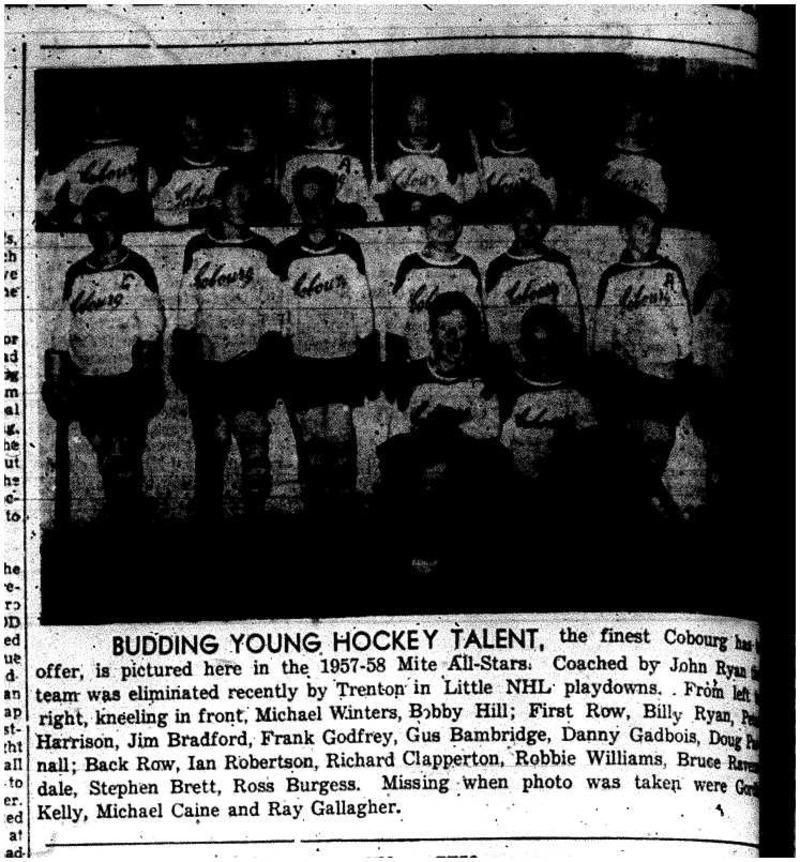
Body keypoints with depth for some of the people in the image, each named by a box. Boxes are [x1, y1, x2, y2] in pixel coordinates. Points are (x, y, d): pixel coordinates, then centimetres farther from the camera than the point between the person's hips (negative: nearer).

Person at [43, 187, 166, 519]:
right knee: (105, 463, 8)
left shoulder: (137, 269, 0)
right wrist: (55, 380, 10)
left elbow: (151, 329, -4)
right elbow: (62, 332, 16)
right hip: (87, 385, 4)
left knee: (124, 464, -10)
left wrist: (146, 377, -12)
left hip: (128, 382, -4)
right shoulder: (76, 274, 13)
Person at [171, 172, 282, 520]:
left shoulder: (261, 250, 5)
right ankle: (209, 518, 17)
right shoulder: (197, 249, 7)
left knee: (256, 450, -8)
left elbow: (273, 313, 5)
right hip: (206, 370, 1)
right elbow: (185, 310, 10)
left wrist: (271, 369, 0)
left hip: (249, 368, -1)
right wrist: (179, 361, 4)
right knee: (209, 455, 7)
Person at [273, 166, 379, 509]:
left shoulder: (349, 249, 3)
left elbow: (363, 308, 6)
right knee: (310, 439, 3)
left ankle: (346, 500, 9)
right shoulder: (285, 254, 0)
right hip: (302, 362, 0)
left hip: (344, 360, 0)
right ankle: (317, 503, 14)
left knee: (340, 436, -3)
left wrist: (370, 367, 5)